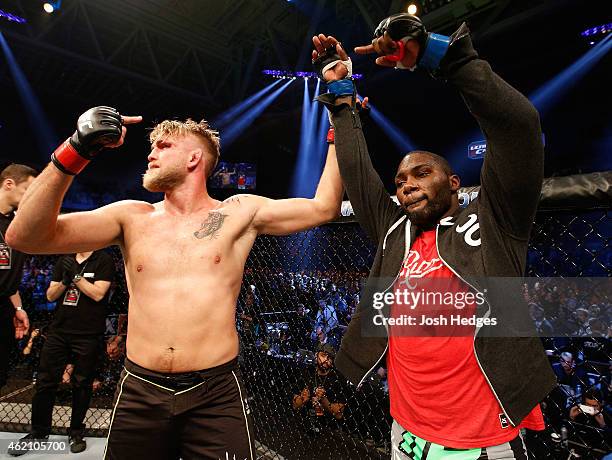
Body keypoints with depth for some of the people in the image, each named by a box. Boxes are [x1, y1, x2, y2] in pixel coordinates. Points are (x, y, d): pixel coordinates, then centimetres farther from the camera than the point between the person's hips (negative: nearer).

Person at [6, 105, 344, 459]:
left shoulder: (239, 213, -1)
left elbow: (324, 207, 2)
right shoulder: (131, 217, 4)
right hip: (139, 393, 3)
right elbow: (25, 237, -4)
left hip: (216, 394, -2)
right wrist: (76, 151, -14)